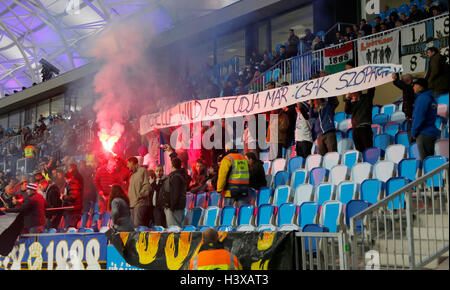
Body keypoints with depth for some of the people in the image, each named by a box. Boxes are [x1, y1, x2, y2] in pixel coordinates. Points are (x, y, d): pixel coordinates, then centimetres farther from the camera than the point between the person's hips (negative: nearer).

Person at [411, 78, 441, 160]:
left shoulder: (422, 98, -12)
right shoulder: (431, 98, 19)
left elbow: (419, 118, -17)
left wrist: (414, 132, -8)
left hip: (424, 134, -10)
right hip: (432, 133, 10)